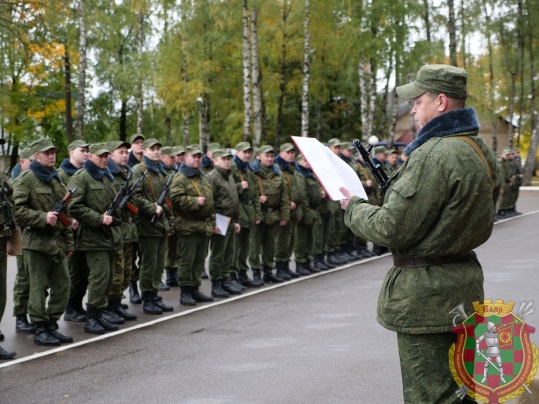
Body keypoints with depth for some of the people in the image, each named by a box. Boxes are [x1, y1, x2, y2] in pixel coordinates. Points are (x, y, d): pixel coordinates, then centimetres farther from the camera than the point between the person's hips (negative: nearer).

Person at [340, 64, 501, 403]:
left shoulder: (434, 155, -21)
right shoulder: (481, 150, 10)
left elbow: (391, 231, -20)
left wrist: (354, 208, -2)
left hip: (426, 298, -10)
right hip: (463, 286, 10)